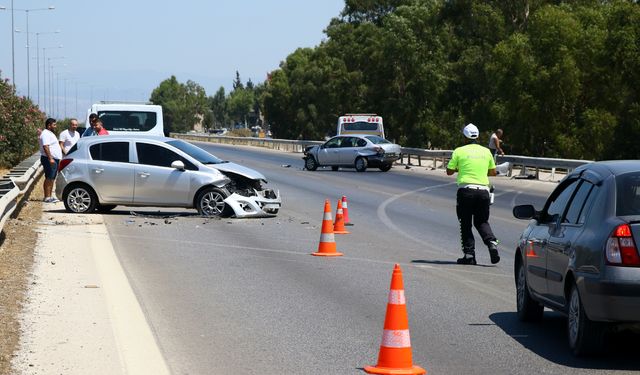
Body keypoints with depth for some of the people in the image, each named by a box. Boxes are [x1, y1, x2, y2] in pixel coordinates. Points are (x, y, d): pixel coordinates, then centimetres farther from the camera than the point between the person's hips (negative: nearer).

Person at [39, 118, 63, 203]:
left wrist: (57, 159, 25)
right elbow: (45, 147, -22)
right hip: (49, 159, -11)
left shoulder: (50, 133, 21)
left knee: (52, 179, 11)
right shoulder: (46, 134, -12)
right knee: (49, 178, -11)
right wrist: (50, 158, -28)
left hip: (55, 159, 11)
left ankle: (50, 196, 14)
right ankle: (47, 197, -13)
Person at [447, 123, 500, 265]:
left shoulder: (459, 151, -1)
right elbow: (493, 172, 16)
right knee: (482, 221, 15)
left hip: (466, 190, -3)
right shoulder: (486, 151, 9)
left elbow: (449, 172, 4)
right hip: (483, 190, 3)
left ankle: (469, 254, 1)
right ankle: (492, 243, -9)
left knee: (466, 224, 6)